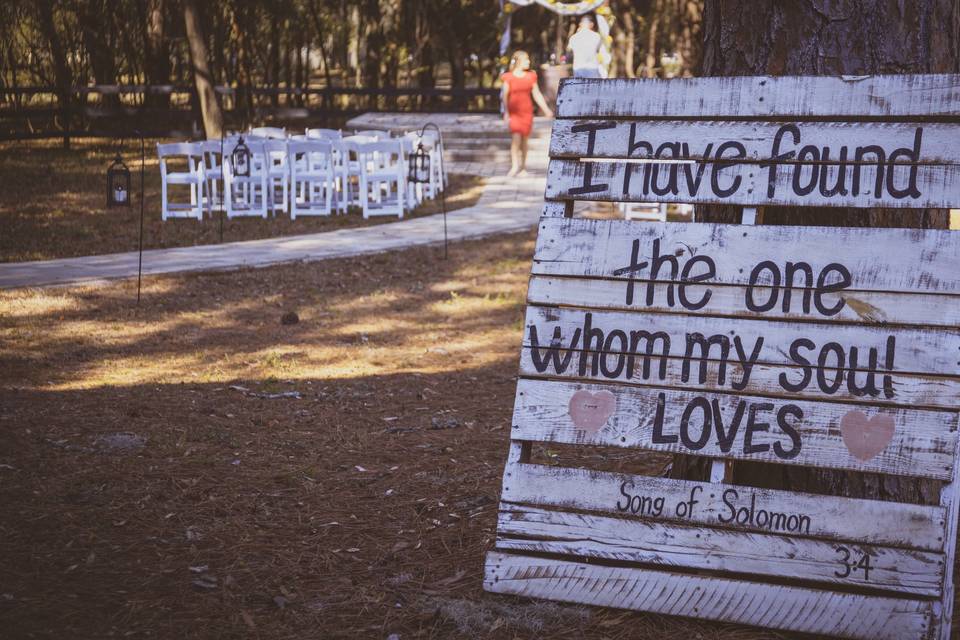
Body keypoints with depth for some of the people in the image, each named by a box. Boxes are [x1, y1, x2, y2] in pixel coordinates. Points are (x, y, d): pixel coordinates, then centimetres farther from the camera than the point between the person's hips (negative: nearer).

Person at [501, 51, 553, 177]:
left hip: (527, 111, 3)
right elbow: (505, 96, -3)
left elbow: (537, 94, 12)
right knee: (516, 137, -16)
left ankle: (522, 168, 16)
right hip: (514, 111, -3)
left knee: (524, 139, 7)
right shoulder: (509, 78, -3)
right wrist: (506, 113, -11)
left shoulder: (531, 76, 7)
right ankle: (514, 166, -13)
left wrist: (546, 109, 10)